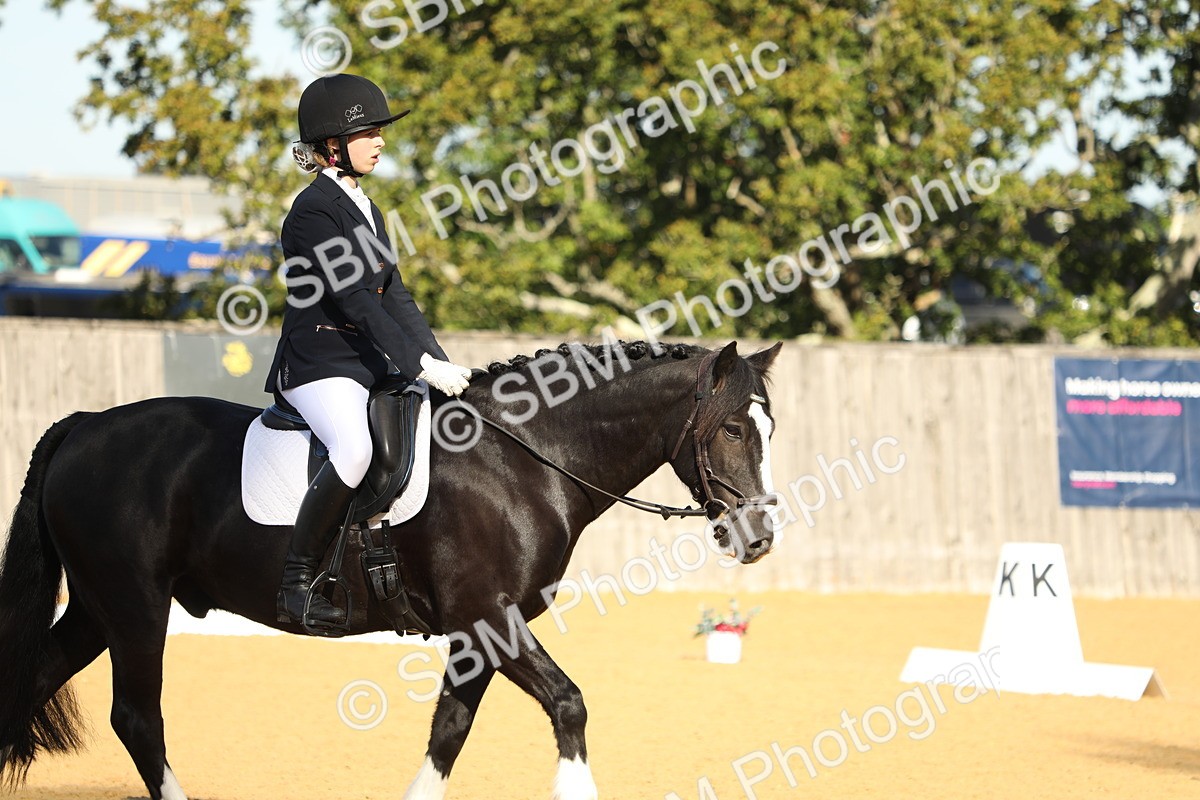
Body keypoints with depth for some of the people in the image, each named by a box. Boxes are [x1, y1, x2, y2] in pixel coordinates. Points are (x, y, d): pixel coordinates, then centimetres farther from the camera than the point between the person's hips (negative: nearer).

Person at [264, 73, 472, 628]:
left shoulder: (366, 210, 17)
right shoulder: (314, 211, -12)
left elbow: (394, 298, 15)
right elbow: (356, 304, -18)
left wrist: (440, 361, 2)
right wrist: (421, 368, -22)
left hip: (370, 367, 10)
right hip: (317, 366, -10)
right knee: (355, 448, -36)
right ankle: (296, 582, -28)